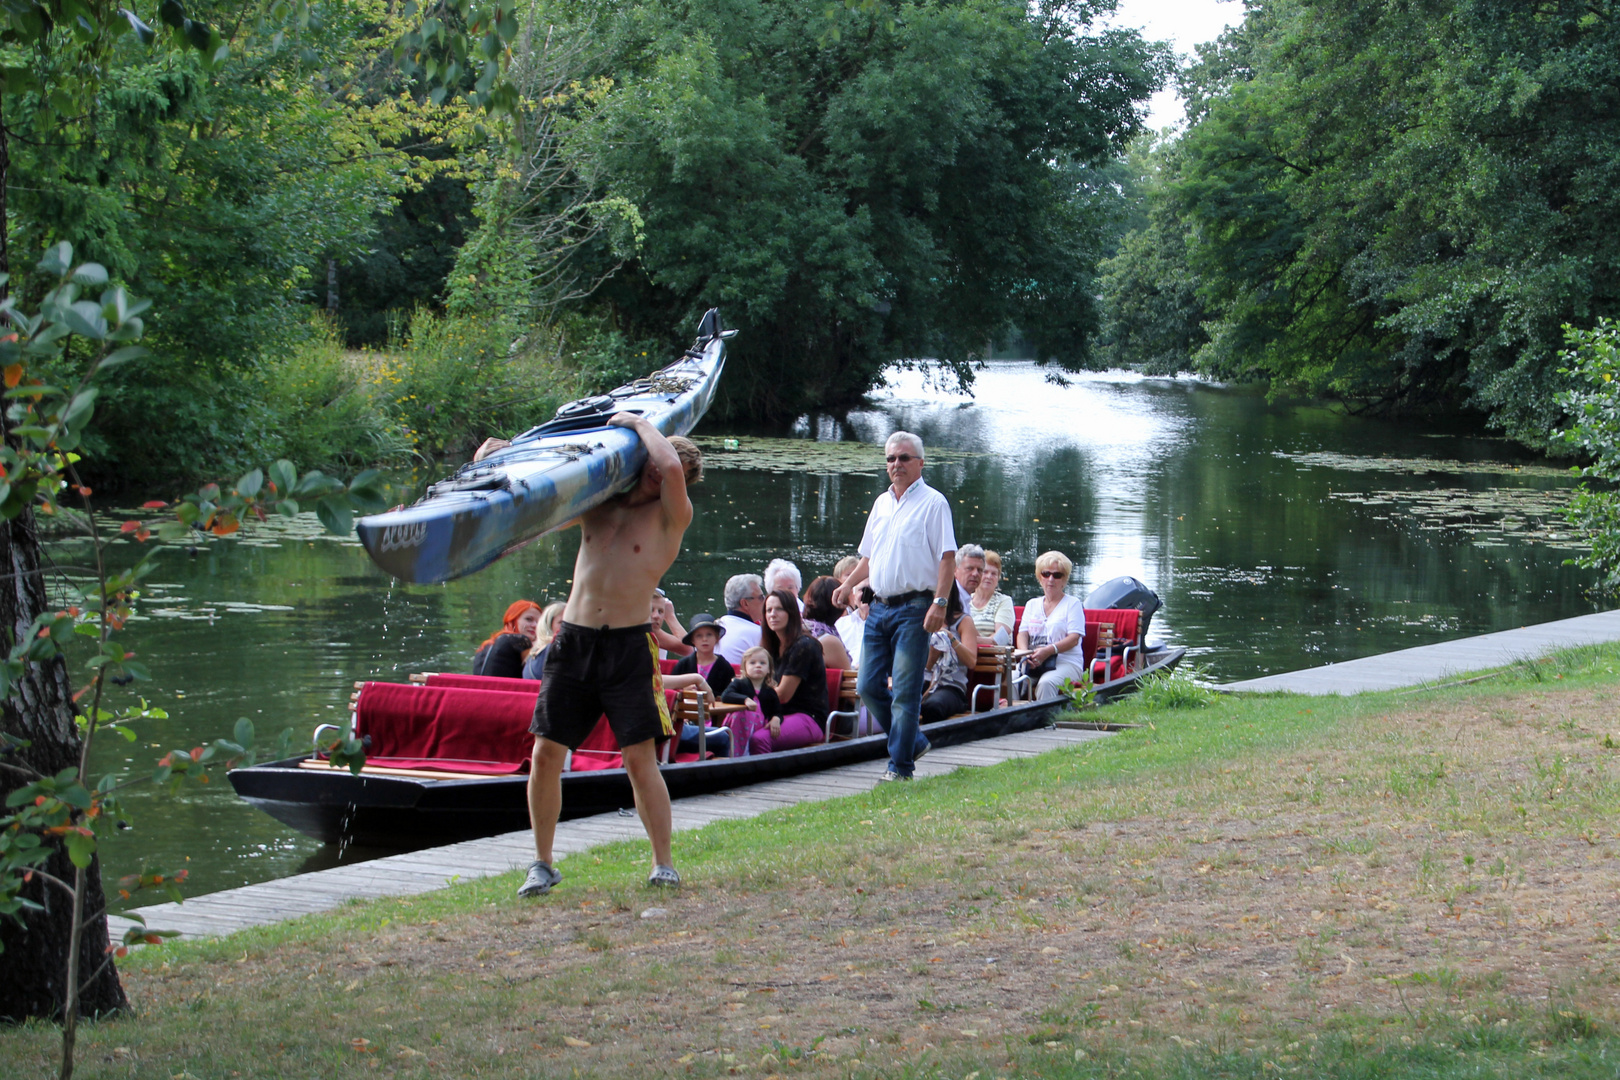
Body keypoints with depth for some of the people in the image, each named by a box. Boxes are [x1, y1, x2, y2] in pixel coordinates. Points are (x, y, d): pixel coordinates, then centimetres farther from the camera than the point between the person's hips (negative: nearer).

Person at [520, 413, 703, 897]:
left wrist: (638, 422, -6)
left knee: (639, 756, -8)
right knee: (546, 753, 0)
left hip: (628, 645, -4)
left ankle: (663, 863, 2)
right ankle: (542, 863, 11)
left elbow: (671, 468, -21)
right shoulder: (597, 505, 14)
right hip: (573, 639, 4)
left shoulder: (670, 517, 0)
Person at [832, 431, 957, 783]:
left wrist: (939, 602, -20)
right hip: (879, 607, 7)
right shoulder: (881, 503, 17)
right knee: (869, 686, 5)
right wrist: (849, 584, 10)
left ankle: (900, 765, 0)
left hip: (913, 608, -7)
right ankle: (912, 742, 22)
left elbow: (947, 557, -10)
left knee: (904, 691, -6)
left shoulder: (933, 503, -3)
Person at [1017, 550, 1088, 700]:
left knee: (1046, 683, -37)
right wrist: (1025, 653, -11)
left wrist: (1048, 651, -20)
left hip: (1067, 662, -4)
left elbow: (1074, 639, -4)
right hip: (1033, 663, 4)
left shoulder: (1073, 603, 9)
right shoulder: (1032, 604, 24)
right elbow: (1023, 633, 13)